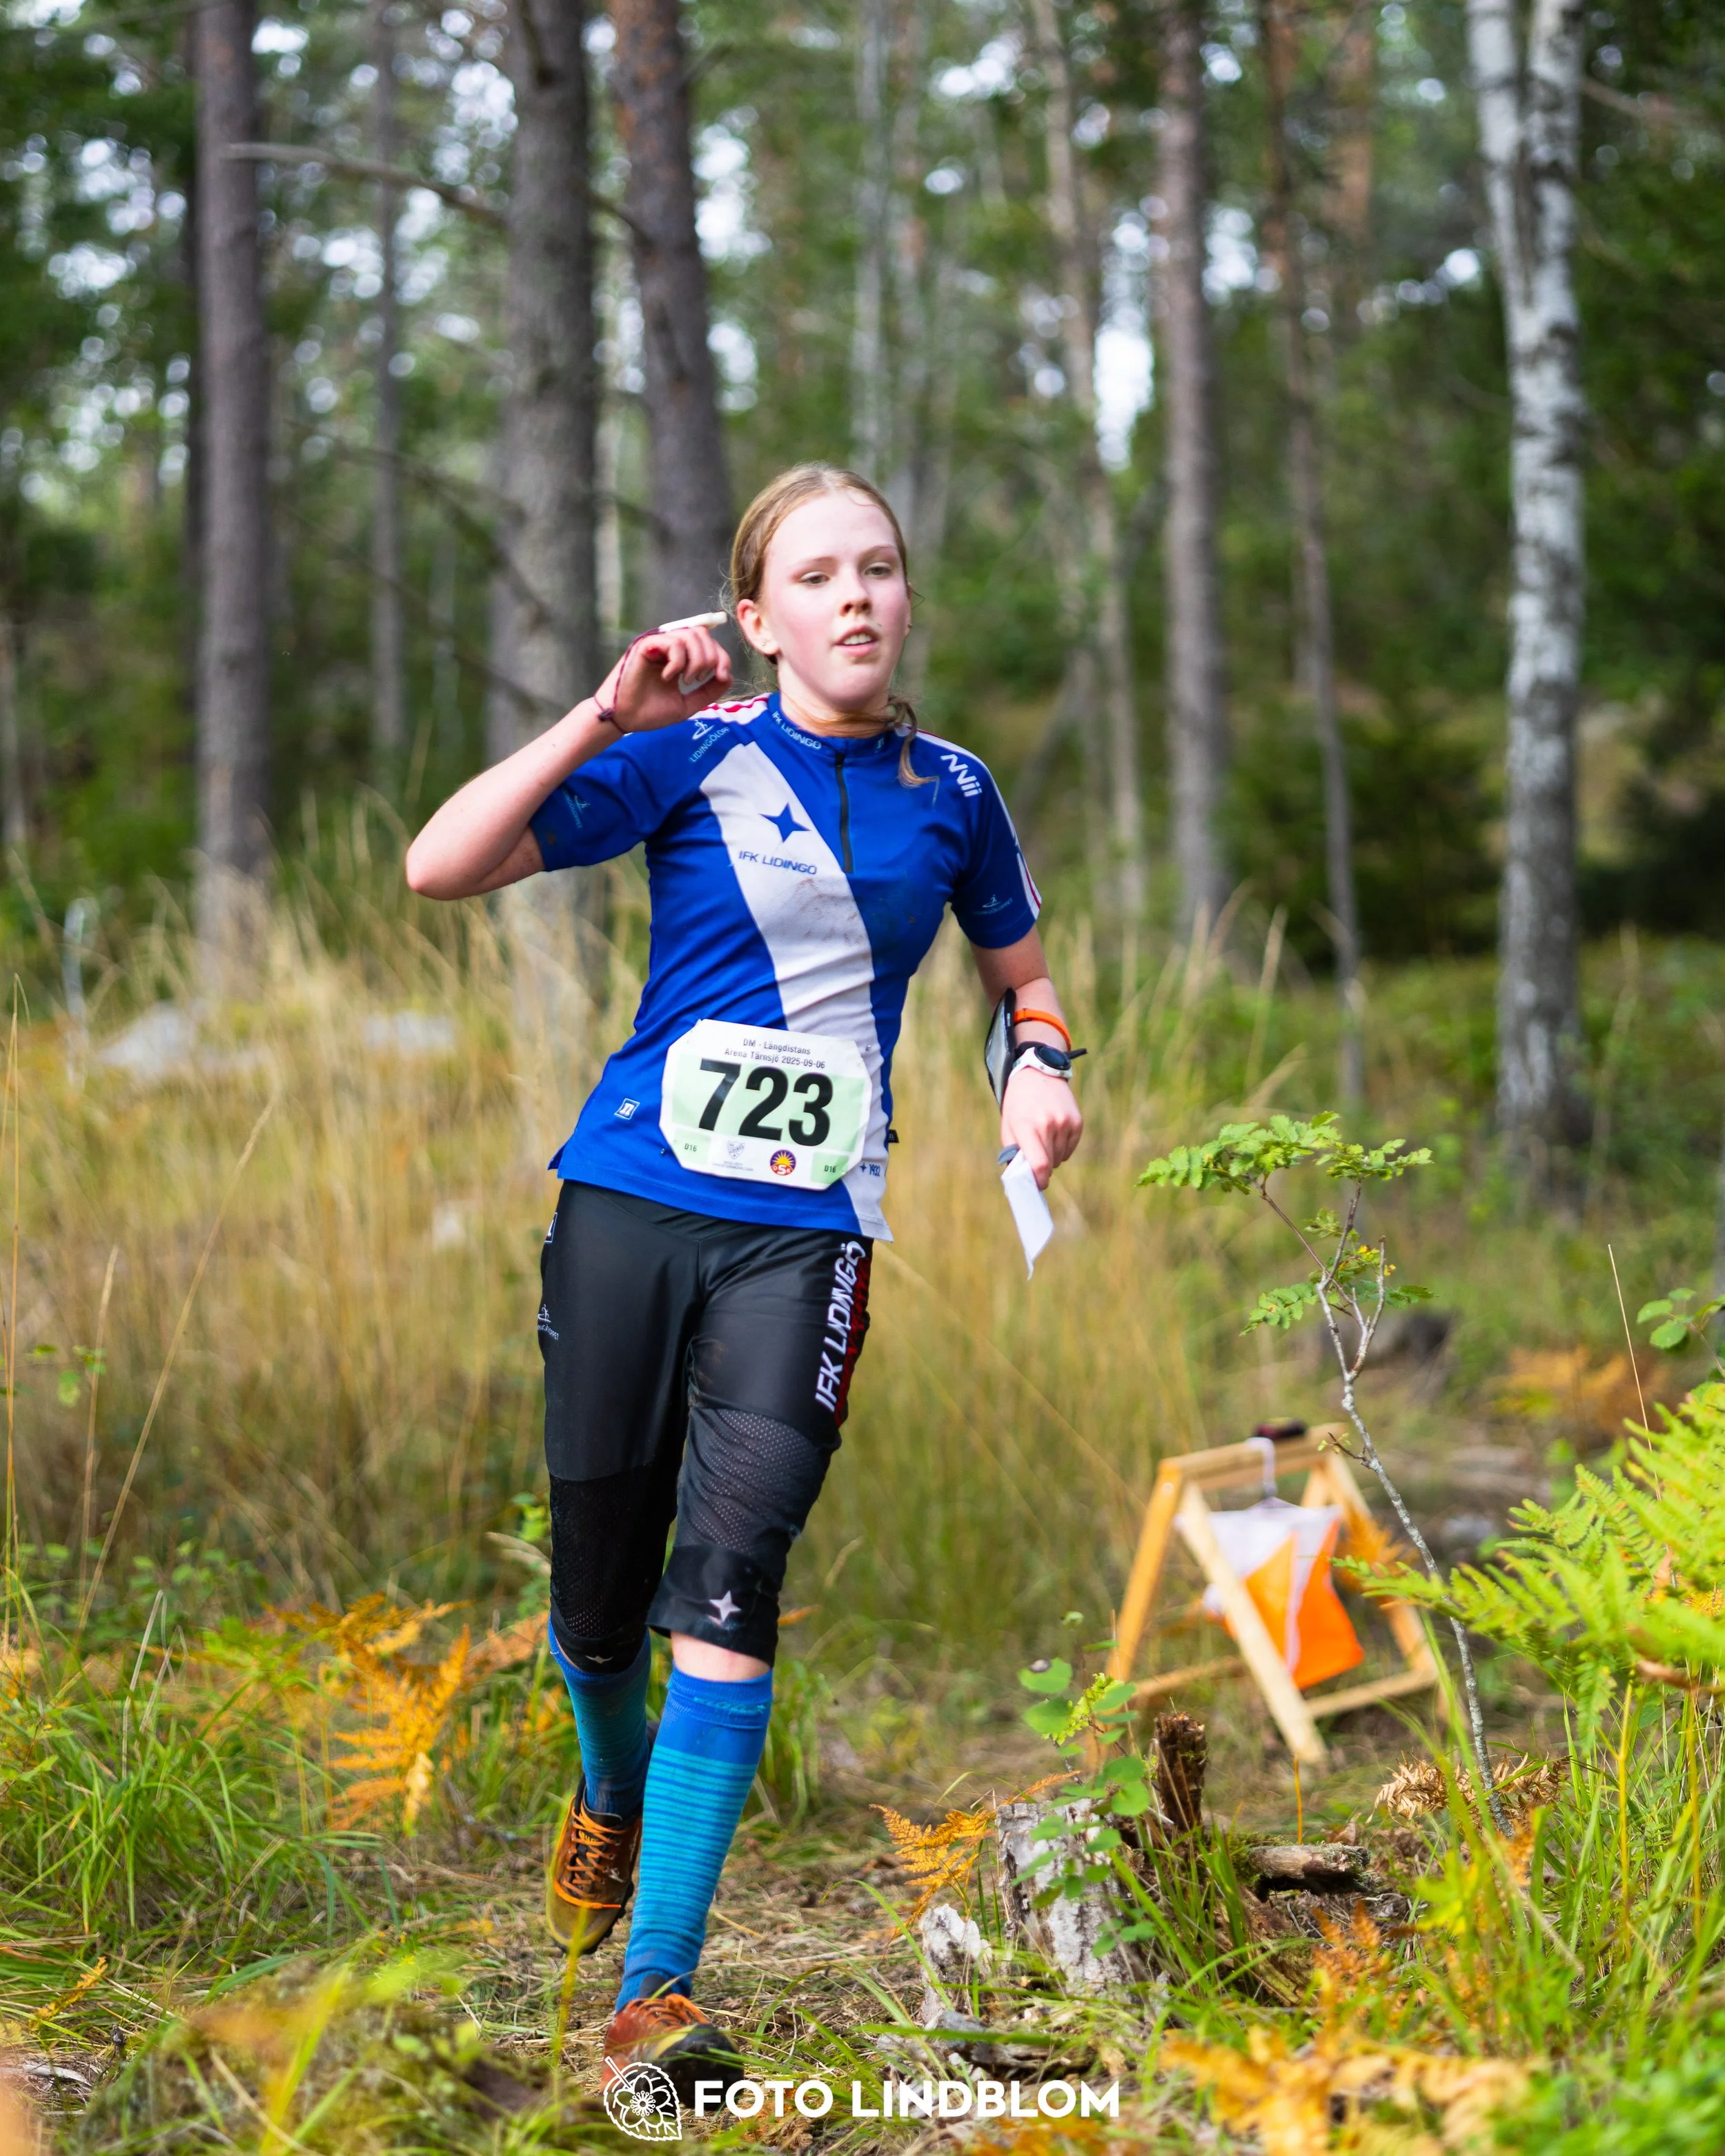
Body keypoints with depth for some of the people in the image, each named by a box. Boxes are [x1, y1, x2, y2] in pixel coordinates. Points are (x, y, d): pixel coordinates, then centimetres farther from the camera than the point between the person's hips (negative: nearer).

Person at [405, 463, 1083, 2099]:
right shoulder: (693, 755, 0)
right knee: (598, 1578, 8)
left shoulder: (949, 789, 8)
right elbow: (441, 869, -9)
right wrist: (604, 720, -18)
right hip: (630, 1198, 0)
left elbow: (1019, 966, 26)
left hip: (805, 1228, 0)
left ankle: (658, 1991, -15)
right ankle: (611, 1788, 45)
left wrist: (1037, 1065, 4)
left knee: (729, 1564, -16)